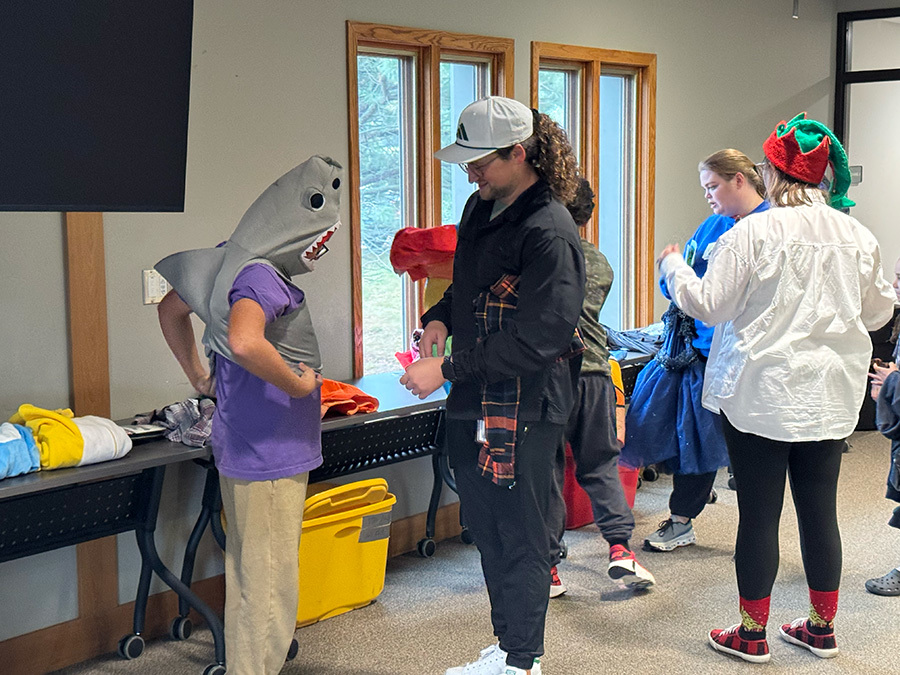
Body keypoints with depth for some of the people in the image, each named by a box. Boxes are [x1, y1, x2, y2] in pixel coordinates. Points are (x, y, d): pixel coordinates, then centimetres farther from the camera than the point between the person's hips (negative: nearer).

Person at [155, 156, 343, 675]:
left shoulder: (235, 263, 10)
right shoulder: (261, 274, -20)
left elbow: (172, 310, 24)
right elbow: (244, 341, -40)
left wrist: (198, 377, 24)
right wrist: (300, 384, -25)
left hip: (246, 452, 10)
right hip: (269, 458, -10)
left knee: (250, 575, 22)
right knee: (269, 584, -2)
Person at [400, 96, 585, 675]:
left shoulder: (550, 234, -20)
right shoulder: (482, 208, 8)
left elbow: (534, 342, -24)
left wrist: (447, 370, -21)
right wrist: (441, 318, 3)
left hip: (524, 410, -9)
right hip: (474, 403, 9)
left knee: (520, 539, 4)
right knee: (486, 529, 18)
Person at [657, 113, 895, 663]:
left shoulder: (751, 234, -13)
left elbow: (708, 304, -8)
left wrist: (674, 267, 9)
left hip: (760, 393, -5)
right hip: (830, 396, 5)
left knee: (759, 513, 3)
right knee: (820, 509, 13)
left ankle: (752, 633, 14)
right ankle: (822, 628, 25)